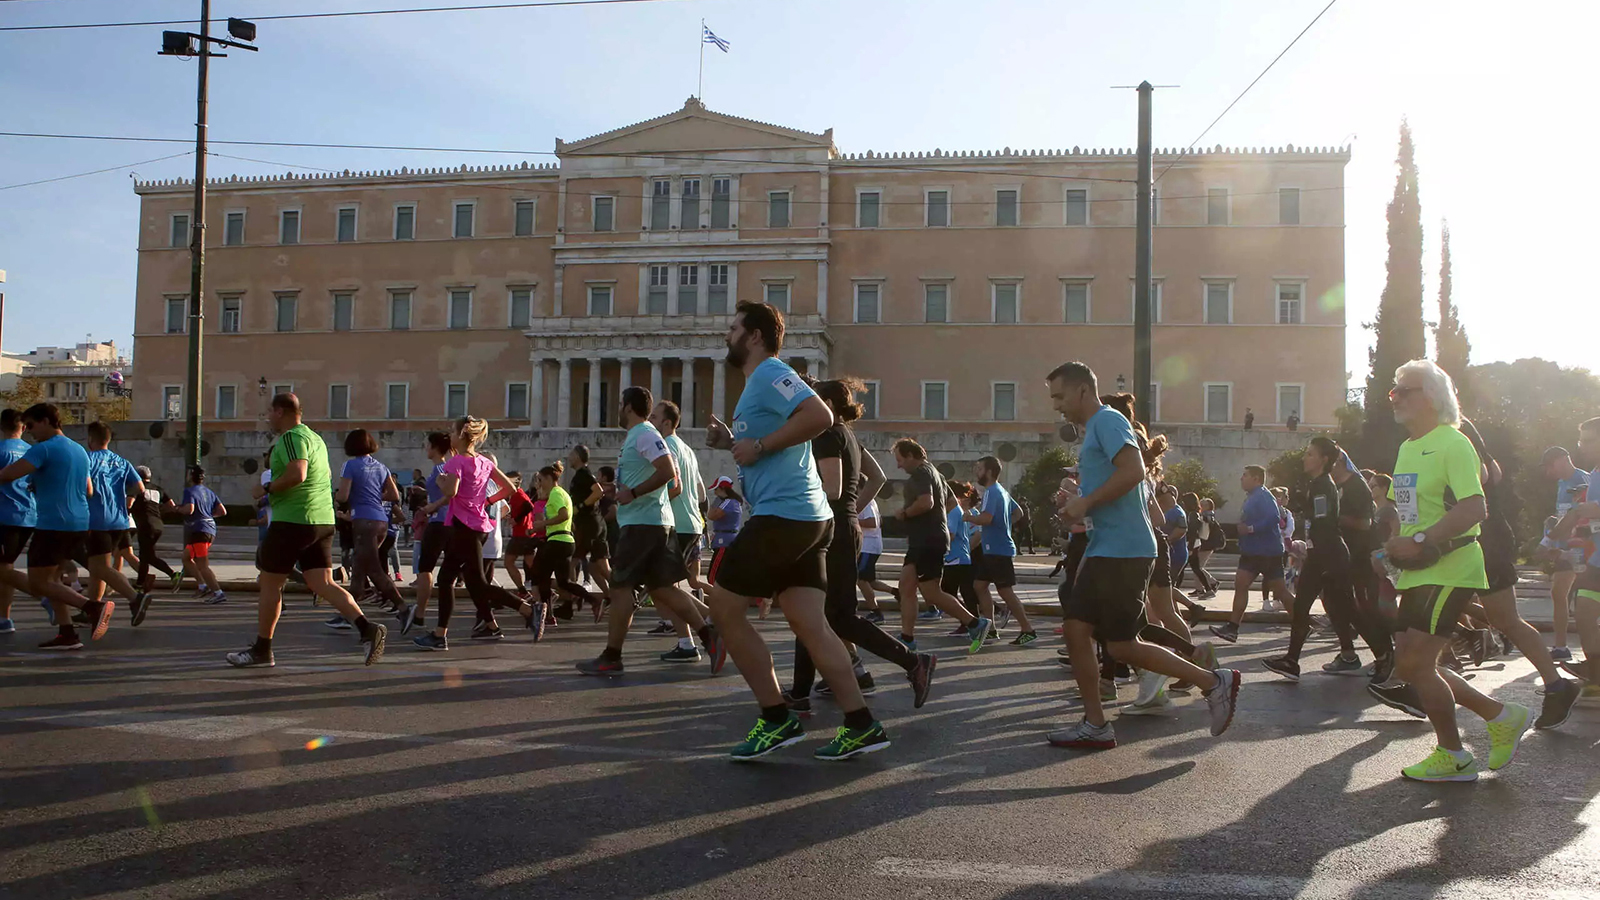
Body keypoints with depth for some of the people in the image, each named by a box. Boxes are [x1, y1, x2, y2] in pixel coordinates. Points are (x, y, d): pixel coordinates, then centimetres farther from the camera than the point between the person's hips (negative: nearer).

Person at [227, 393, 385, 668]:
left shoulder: (290, 438, -11)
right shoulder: (315, 438, 19)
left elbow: (297, 474, -26)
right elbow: (327, 475, 31)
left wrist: (267, 488, -12)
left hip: (292, 521, -9)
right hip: (323, 521, 9)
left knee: (269, 584, 5)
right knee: (323, 584, 3)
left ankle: (261, 651, 13)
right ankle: (367, 629, -15)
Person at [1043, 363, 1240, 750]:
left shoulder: (1107, 421, -10)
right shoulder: (1096, 428, 21)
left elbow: (1133, 471, -24)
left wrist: (1085, 503, -19)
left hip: (1123, 553, -10)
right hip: (1103, 550, 10)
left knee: (1122, 647, -6)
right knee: (1076, 631, 5)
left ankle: (1214, 682, 5)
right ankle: (1095, 725, 10)